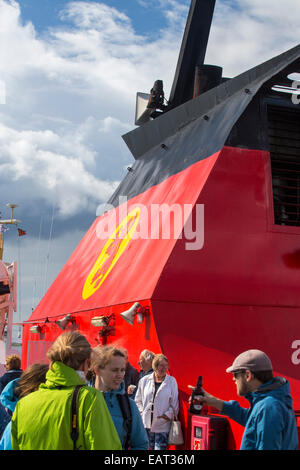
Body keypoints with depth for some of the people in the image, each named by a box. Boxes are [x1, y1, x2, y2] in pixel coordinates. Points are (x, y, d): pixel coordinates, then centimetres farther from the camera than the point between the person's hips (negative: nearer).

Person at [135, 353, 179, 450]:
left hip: (162, 426, -2)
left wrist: (168, 415, -7)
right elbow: (138, 400, 15)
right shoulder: (144, 380, 7)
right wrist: (142, 412, 3)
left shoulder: (172, 381, 1)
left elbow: (174, 403, 2)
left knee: (160, 448, -5)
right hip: (146, 424, 2)